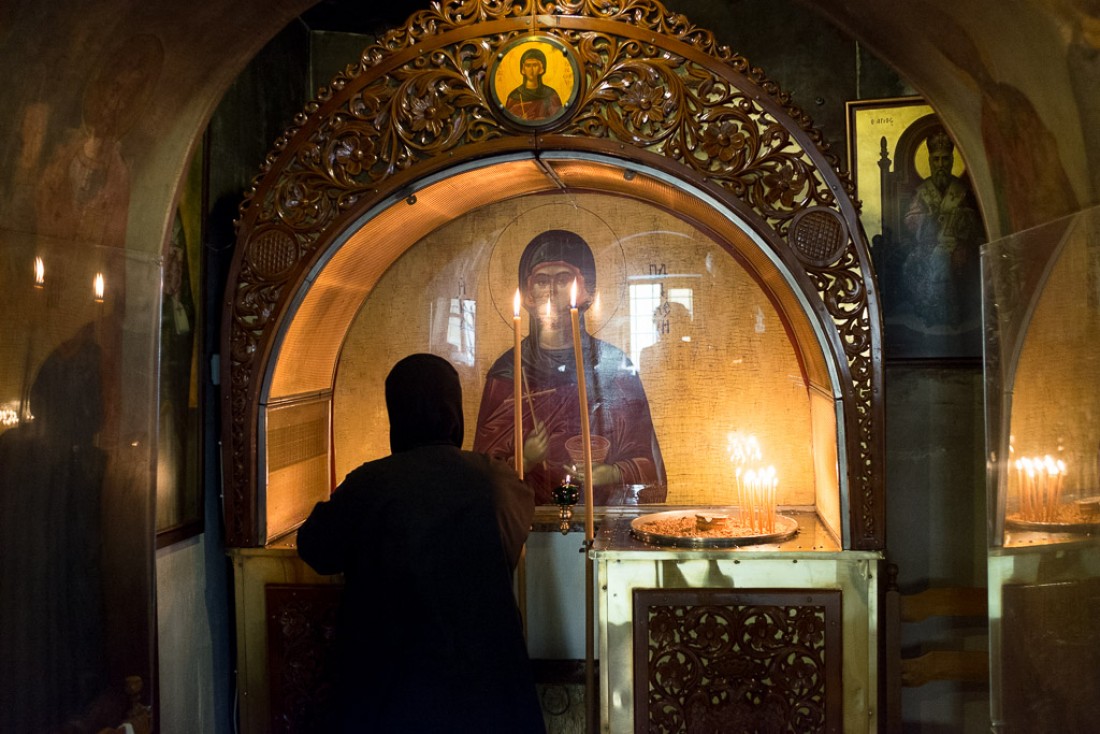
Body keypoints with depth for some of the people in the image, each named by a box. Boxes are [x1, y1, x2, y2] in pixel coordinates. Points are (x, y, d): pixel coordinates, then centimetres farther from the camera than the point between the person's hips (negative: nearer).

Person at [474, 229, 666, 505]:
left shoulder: (616, 365, 5)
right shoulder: (507, 369, 6)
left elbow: (645, 460, 6)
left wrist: (610, 474, -12)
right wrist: (524, 461, -12)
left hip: (602, 511, 0)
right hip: (527, 513, 0)